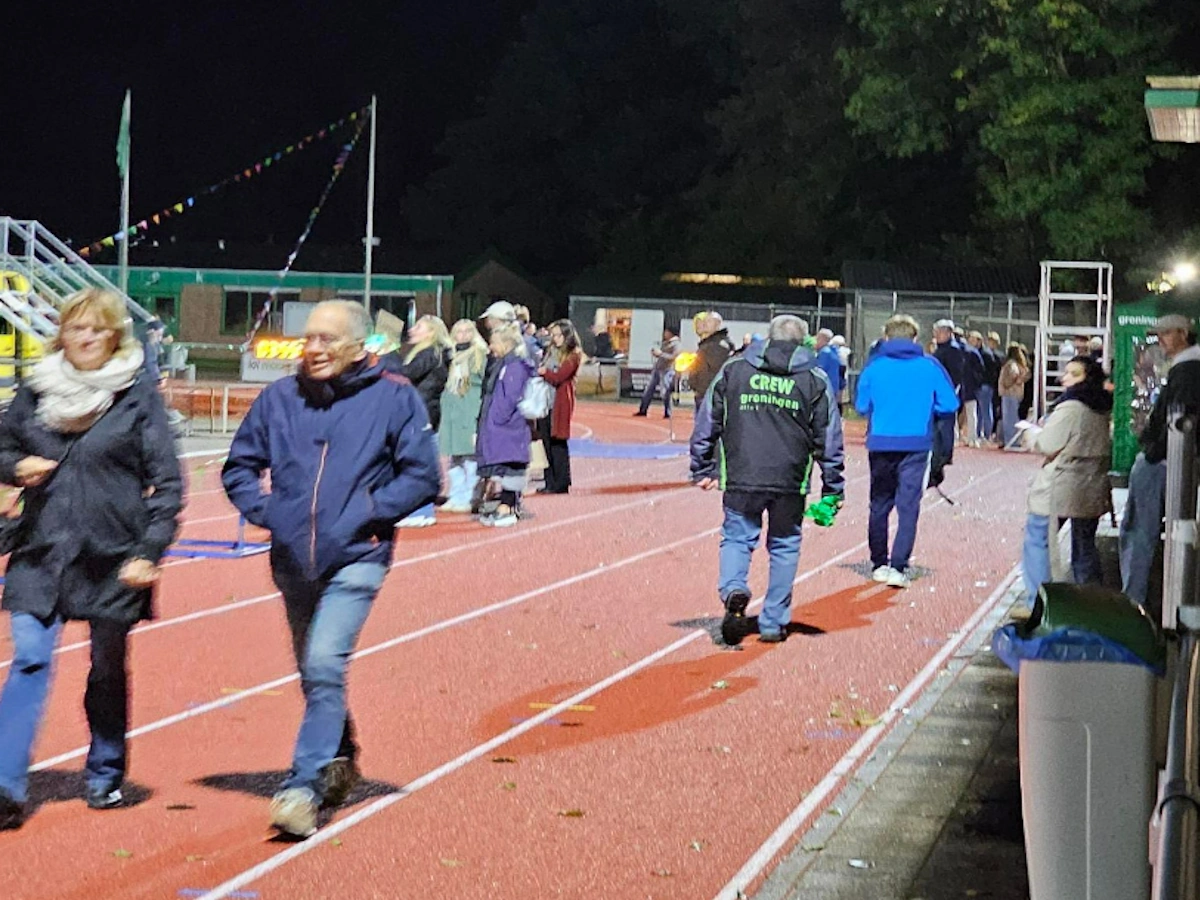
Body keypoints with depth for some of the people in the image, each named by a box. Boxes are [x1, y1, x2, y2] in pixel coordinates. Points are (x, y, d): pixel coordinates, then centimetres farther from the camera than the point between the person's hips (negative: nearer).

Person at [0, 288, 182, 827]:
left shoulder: (138, 395, -2)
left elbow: (167, 482, -2)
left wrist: (150, 552, -9)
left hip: (113, 558, -1)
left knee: (108, 669, 11)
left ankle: (105, 776, 29)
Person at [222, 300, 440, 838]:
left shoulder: (393, 398, -5)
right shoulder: (279, 398, 4)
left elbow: (422, 476, -6)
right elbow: (239, 467, 14)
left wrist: (364, 515, -13)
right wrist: (263, 511, -3)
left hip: (356, 561, -5)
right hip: (293, 561, 5)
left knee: (324, 667, -18)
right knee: (314, 673, 17)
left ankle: (303, 787, -14)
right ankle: (340, 762, 39)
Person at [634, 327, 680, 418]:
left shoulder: (675, 344, -7)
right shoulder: (664, 343, 17)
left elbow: (673, 357, -19)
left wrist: (660, 353, -21)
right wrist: (655, 353, 5)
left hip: (667, 370, -8)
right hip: (657, 369, 8)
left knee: (665, 392, -7)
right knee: (649, 390, 8)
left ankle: (667, 413, 2)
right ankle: (643, 410, 14)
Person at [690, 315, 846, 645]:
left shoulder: (733, 370, 7)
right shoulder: (815, 379, 5)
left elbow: (707, 423, 9)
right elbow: (829, 439, 6)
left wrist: (703, 469, 17)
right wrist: (833, 490, 12)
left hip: (740, 480, 0)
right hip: (791, 482, 0)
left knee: (736, 538, 12)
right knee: (784, 547, 12)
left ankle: (733, 589, -16)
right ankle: (773, 623, 14)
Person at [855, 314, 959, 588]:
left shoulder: (875, 367, -1)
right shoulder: (930, 367, -2)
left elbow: (861, 406, 3)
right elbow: (949, 406, -1)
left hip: (880, 444, 1)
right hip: (916, 445, -1)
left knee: (879, 505, 15)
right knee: (908, 507, 0)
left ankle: (879, 564, 20)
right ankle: (899, 567, -8)